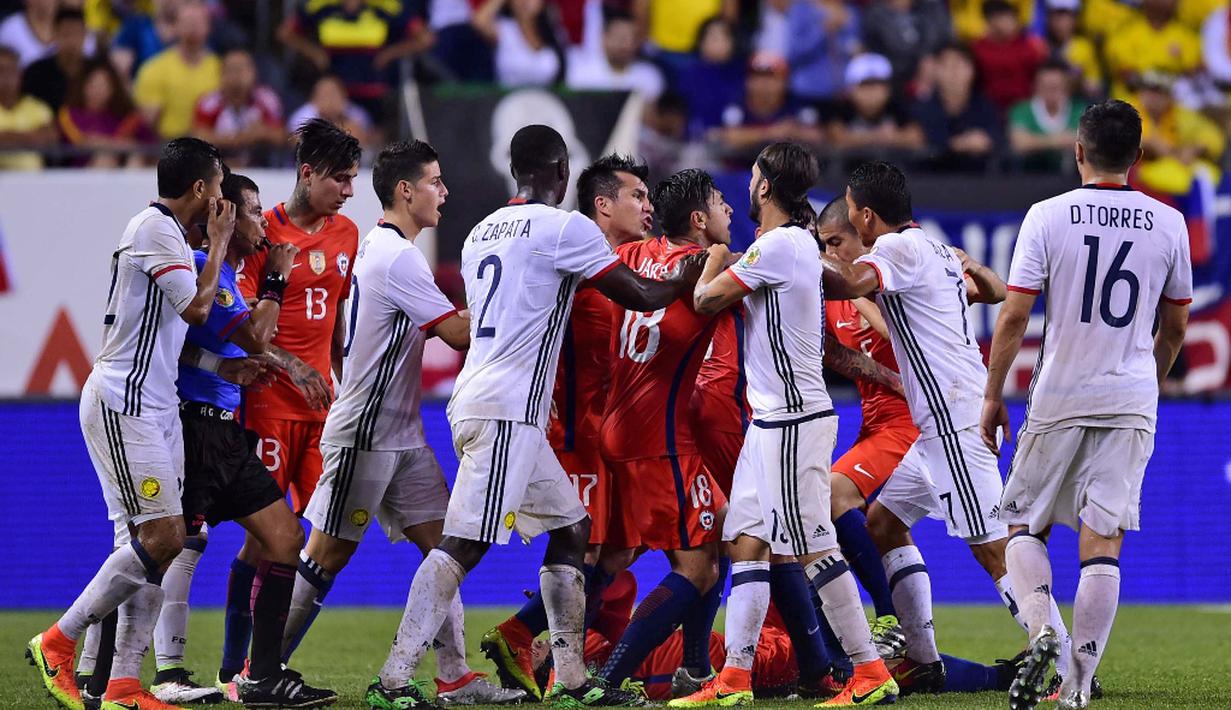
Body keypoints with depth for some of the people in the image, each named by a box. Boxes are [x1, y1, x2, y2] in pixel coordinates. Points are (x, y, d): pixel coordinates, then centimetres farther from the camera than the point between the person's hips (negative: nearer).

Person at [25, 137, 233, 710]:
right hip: (122, 405, -10)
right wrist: (219, 243, 0)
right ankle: (58, 642, -5)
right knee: (161, 538, -14)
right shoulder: (154, 228, -13)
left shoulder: (168, 231, 18)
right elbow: (197, 307, -12)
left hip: (156, 406, 10)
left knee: (156, 543, 3)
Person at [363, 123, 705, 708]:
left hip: (477, 401, 9)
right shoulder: (565, 228, -6)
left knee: (570, 527, 15)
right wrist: (686, 278, 19)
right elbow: (641, 297, -1)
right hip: (508, 410, -9)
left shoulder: (482, 233, 18)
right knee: (465, 543, -13)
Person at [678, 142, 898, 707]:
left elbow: (706, 299, -11)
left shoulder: (778, 245, -16)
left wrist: (715, 259, 10)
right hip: (771, 419, 10)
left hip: (793, 421, -10)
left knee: (813, 550, -8)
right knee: (747, 544, 7)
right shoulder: (802, 242, 13)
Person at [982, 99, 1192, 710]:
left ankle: (1040, 628, -11)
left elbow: (1014, 316, -7)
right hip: (1132, 400, 2)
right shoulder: (1168, 224, 2)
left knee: (1025, 523, 14)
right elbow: (1175, 327, 13)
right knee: (1102, 542, 0)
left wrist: (993, 396, 3)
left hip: (1059, 399, -2)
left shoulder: (1048, 217, -6)